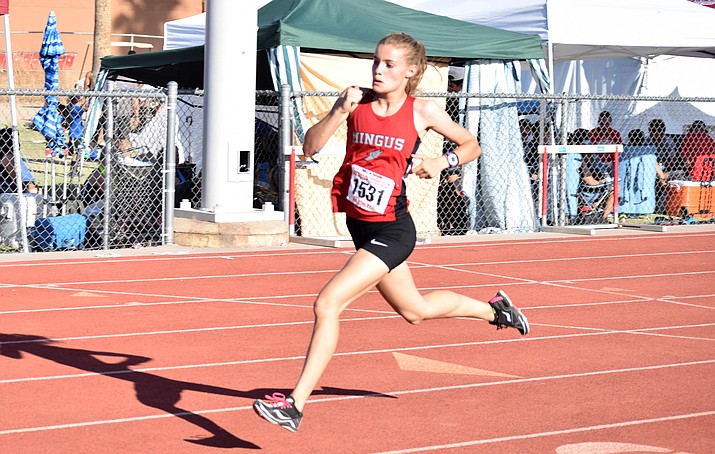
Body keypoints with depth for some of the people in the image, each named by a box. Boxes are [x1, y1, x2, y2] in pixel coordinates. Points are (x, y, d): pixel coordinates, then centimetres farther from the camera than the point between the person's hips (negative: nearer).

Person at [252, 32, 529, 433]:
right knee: (415, 310, 23)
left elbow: (472, 145, 8)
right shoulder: (356, 101, -1)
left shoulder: (423, 112, -7)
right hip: (359, 225, 6)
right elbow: (310, 148, -9)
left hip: (391, 231, -6)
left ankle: (296, 405, -14)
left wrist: (440, 163, -10)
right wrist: (341, 111, -21)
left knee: (327, 303, -19)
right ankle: (493, 309, 50)